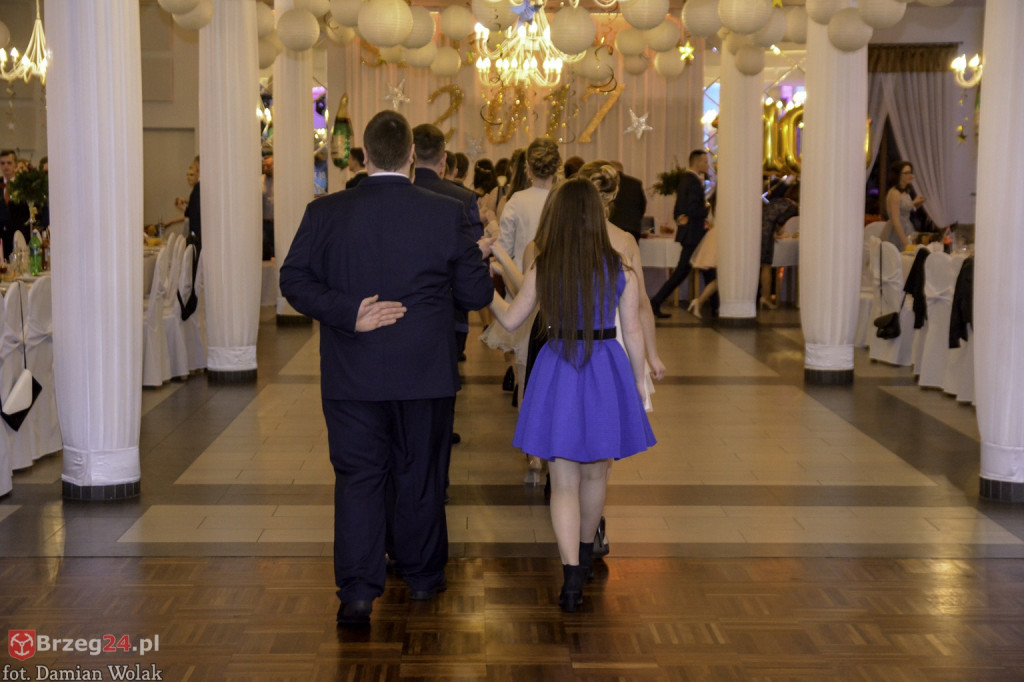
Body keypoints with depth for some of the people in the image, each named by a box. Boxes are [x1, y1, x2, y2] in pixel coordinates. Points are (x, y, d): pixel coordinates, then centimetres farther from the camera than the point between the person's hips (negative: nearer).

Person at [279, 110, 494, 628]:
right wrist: (478, 257, 17)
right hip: (424, 373, 0)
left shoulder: (324, 213, -4)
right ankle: (422, 575, 30)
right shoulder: (446, 214, -8)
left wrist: (345, 312, -10)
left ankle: (357, 593, 0)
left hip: (351, 375, 0)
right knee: (419, 474, 14)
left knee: (357, 477, 6)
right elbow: (476, 295, -2)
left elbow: (293, 280, -5)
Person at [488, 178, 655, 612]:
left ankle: (571, 578, -5)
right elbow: (633, 334, -2)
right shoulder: (621, 271, -6)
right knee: (595, 474, 21)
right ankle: (585, 556, 41)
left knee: (564, 483, 5)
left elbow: (510, 320, 4)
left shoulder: (541, 271, -7)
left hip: (557, 376, -1)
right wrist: (639, 384, 10)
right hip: (607, 372, 1)